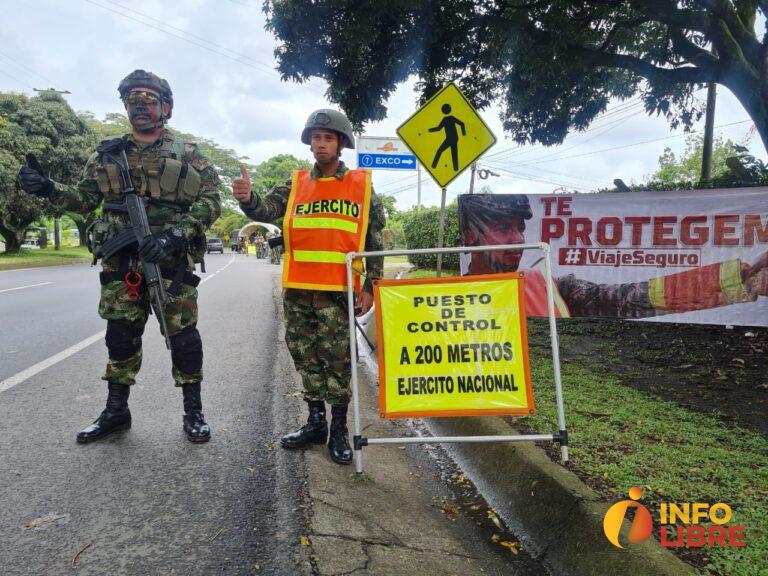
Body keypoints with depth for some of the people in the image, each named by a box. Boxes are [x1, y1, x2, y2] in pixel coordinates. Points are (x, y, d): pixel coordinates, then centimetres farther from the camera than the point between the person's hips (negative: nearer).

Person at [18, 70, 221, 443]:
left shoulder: (187, 154, 3)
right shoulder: (107, 155, 14)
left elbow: (211, 200, -6)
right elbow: (84, 199, 17)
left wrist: (174, 234, -18)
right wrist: (48, 188, -4)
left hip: (171, 262, -3)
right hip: (121, 263, 4)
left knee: (182, 335, -1)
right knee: (120, 335, 9)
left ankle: (193, 411, 13)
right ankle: (116, 411, 23)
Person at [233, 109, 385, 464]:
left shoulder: (361, 186, 4)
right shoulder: (296, 185, 10)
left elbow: (375, 242, 4)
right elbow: (266, 210, -5)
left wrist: (369, 286, -2)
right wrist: (247, 198, -28)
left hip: (338, 290, -3)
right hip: (297, 289, 3)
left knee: (337, 358, 1)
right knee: (305, 355, 11)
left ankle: (339, 428, 16)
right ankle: (315, 422, 25)